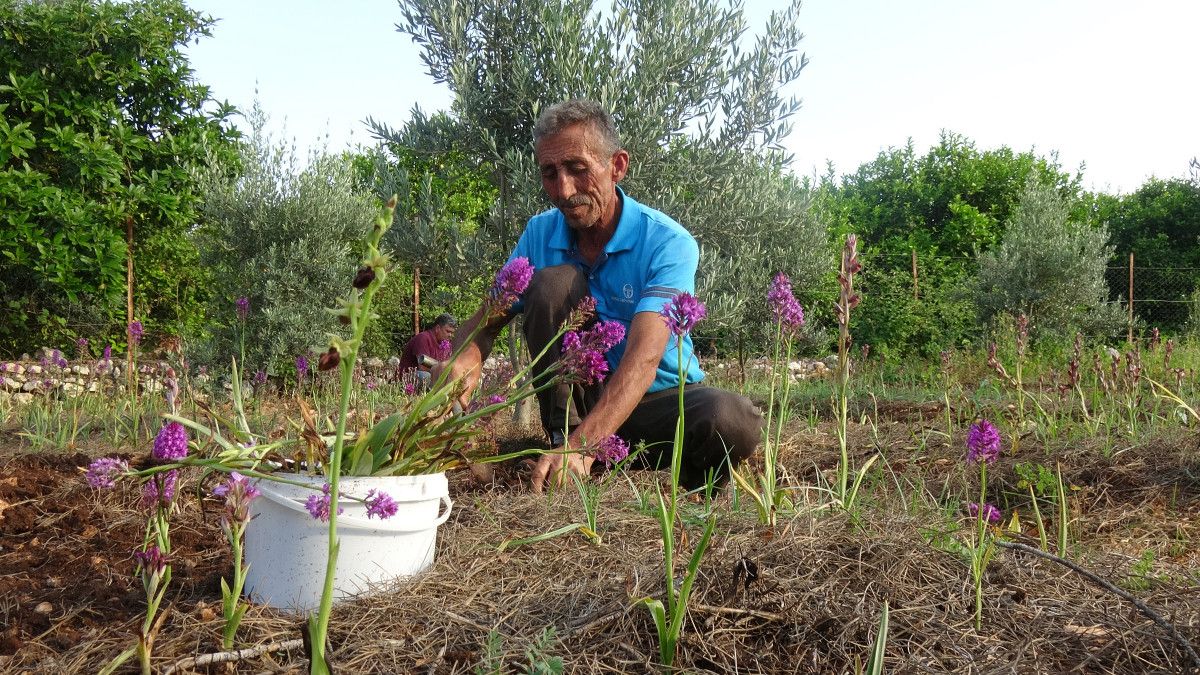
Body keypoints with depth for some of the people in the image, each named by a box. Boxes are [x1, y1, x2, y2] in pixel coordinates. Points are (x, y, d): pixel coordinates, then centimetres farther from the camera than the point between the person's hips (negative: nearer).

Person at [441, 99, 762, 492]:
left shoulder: (667, 242, -20)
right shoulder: (540, 234, -5)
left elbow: (643, 359, -33)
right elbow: (488, 319, -3)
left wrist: (583, 447, -48)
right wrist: (468, 358, -30)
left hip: (658, 398, -2)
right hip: (581, 396, 3)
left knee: (734, 421, -35)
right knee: (553, 282, -21)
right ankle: (562, 434, -14)